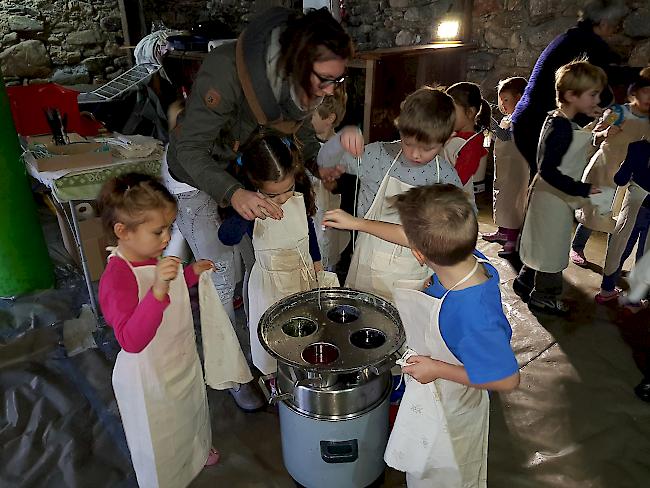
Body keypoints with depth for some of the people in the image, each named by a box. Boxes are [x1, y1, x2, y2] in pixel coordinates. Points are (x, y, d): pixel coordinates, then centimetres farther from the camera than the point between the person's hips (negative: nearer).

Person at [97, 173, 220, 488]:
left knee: (189, 416, 34)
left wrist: (191, 273, 0)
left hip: (182, 364, 9)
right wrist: (159, 289, -54)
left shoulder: (150, 257, -5)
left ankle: (196, 452, 62)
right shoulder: (116, 278, -33)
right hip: (149, 380, -8)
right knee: (160, 445, 17)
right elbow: (131, 340, -43)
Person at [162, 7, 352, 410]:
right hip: (197, 177, -5)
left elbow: (301, 129, 2)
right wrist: (233, 193, -53)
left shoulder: (306, 82, -18)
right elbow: (191, 149, -35)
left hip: (248, 174, 6)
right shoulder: (226, 70, -38)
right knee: (222, 279, -4)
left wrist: (319, 163, -19)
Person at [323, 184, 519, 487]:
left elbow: (507, 379, -31)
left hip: (449, 408, -7)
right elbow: (415, 239, -6)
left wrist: (437, 369, -24)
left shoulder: (474, 318, -46)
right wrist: (357, 223, 3)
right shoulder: (466, 254, -25)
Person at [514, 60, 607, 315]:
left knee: (542, 243, 23)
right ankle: (543, 297, 24)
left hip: (549, 195, 10)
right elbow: (548, 171, -29)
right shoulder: (564, 128, -25)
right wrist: (583, 189, -26)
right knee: (552, 247, 6)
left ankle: (525, 282, 39)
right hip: (555, 198, -10)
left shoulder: (555, 120, 5)